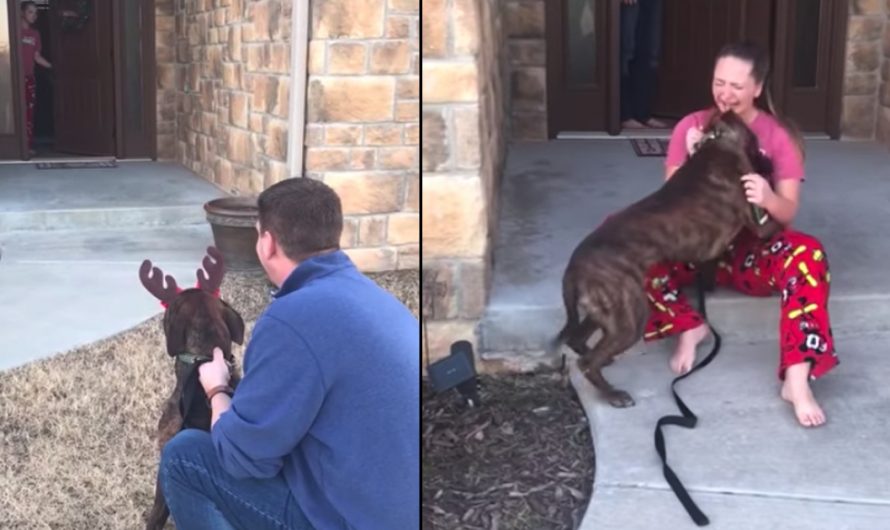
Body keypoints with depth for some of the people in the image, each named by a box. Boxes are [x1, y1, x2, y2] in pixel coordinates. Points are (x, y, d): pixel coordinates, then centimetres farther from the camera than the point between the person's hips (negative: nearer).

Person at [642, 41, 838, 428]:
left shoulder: (778, 137, -4)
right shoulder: (691, 127, 0)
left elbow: (788, 211, -11)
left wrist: (768, 198, -35)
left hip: (754, 251, -1)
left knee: (807, 254, -36)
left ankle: (796, 378, -40)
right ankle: (689, 327, -14)